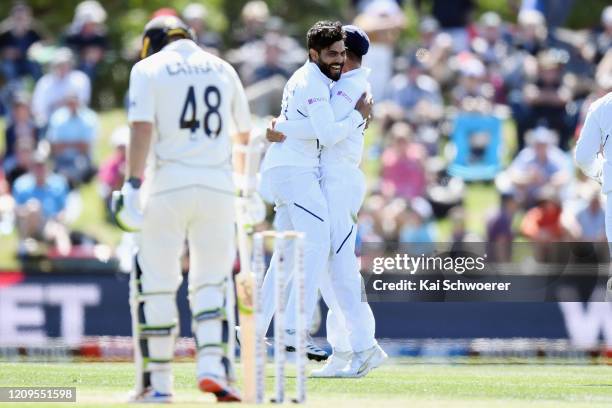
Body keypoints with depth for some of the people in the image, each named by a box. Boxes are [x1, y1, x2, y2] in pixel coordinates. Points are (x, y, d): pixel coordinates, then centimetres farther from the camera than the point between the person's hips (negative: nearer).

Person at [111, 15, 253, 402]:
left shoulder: (148, 68, 3)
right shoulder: (222, 68, 16)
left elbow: (142, 128, -11)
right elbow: (243, 134, 24)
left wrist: (133, 183, -15)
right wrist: (243, 182, 38)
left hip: (168, 183, -3)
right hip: (218, 185, 3)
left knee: (156, 283, 4)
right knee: (213, 280, 11)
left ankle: (157, 382, 5)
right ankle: (214, 367, -8)